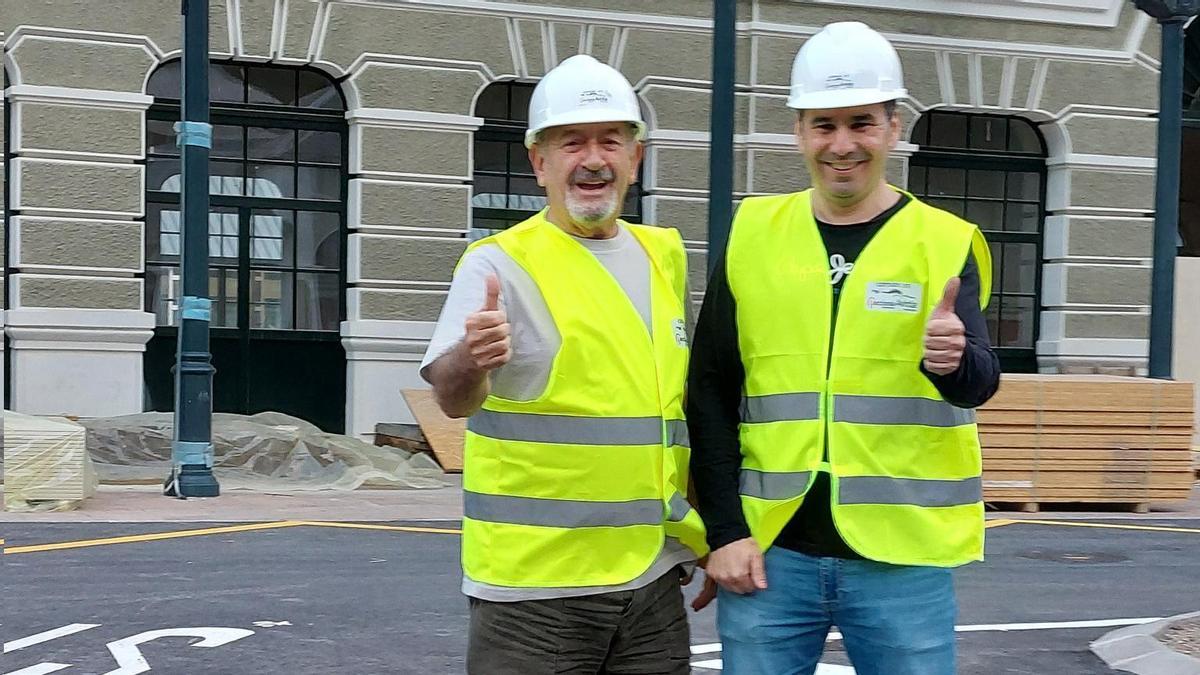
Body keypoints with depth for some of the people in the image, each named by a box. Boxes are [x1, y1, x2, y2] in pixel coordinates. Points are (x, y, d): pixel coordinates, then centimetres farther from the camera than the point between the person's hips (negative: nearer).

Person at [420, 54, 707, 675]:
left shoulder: (663, 257, 10)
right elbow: (453, 399, -20)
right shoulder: (501, 263, -7)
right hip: (534, 585, -5)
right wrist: (469, 362, -42)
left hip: (654, 579, 6)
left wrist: (698, 535, 17)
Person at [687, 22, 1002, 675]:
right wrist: (725, 530, -3)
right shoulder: (751, 235, 4)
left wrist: (955, 360, -34)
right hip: (769, 550, 1)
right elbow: (711, 393, 5)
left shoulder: (946, 242, 1)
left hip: (904, 557, -1)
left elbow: (979, 382, -12)